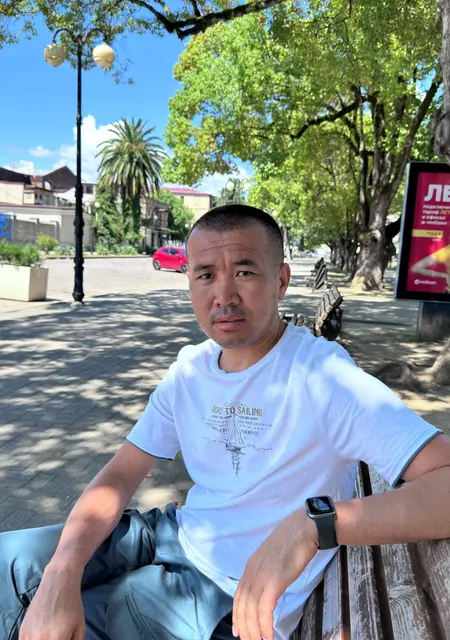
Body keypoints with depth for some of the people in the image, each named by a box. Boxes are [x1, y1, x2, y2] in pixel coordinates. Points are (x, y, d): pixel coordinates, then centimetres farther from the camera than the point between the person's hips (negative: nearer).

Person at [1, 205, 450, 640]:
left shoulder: (322, 375, -23)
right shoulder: (190, 367, -1)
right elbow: (121, 474, -2)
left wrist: (315, 522, -43)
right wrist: (62, 570, -19)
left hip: (242, 596, -5)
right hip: (175, 535, 6)